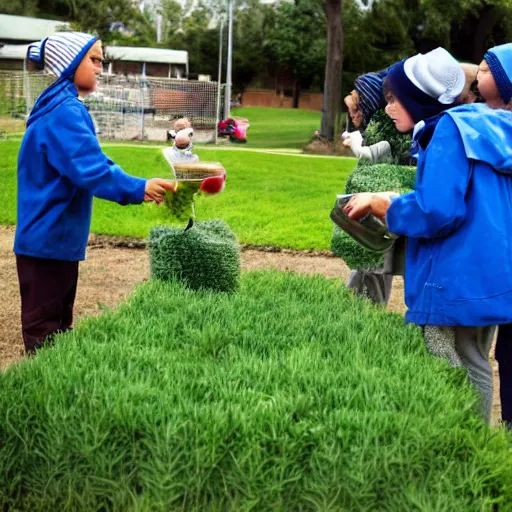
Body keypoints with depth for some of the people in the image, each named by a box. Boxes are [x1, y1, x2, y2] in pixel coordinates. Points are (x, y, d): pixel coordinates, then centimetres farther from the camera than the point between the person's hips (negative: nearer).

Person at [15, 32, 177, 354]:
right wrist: (139, 189, -31)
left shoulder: (62, 107, 14)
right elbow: (89, 169, -28)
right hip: (49, 238, -11)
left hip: (56, 236, 11)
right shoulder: (64, 112, -19)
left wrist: (135, 188, 8)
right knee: (44, 331, -4)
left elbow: (86, 163, 16)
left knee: (58, 322, 17)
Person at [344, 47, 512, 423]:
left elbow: (437, 210, -23)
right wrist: (399, 204, 15)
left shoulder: (449, 129, -14)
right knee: (475, 367, 16)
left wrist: (382, 204, -7)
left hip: (458, 281, -10)